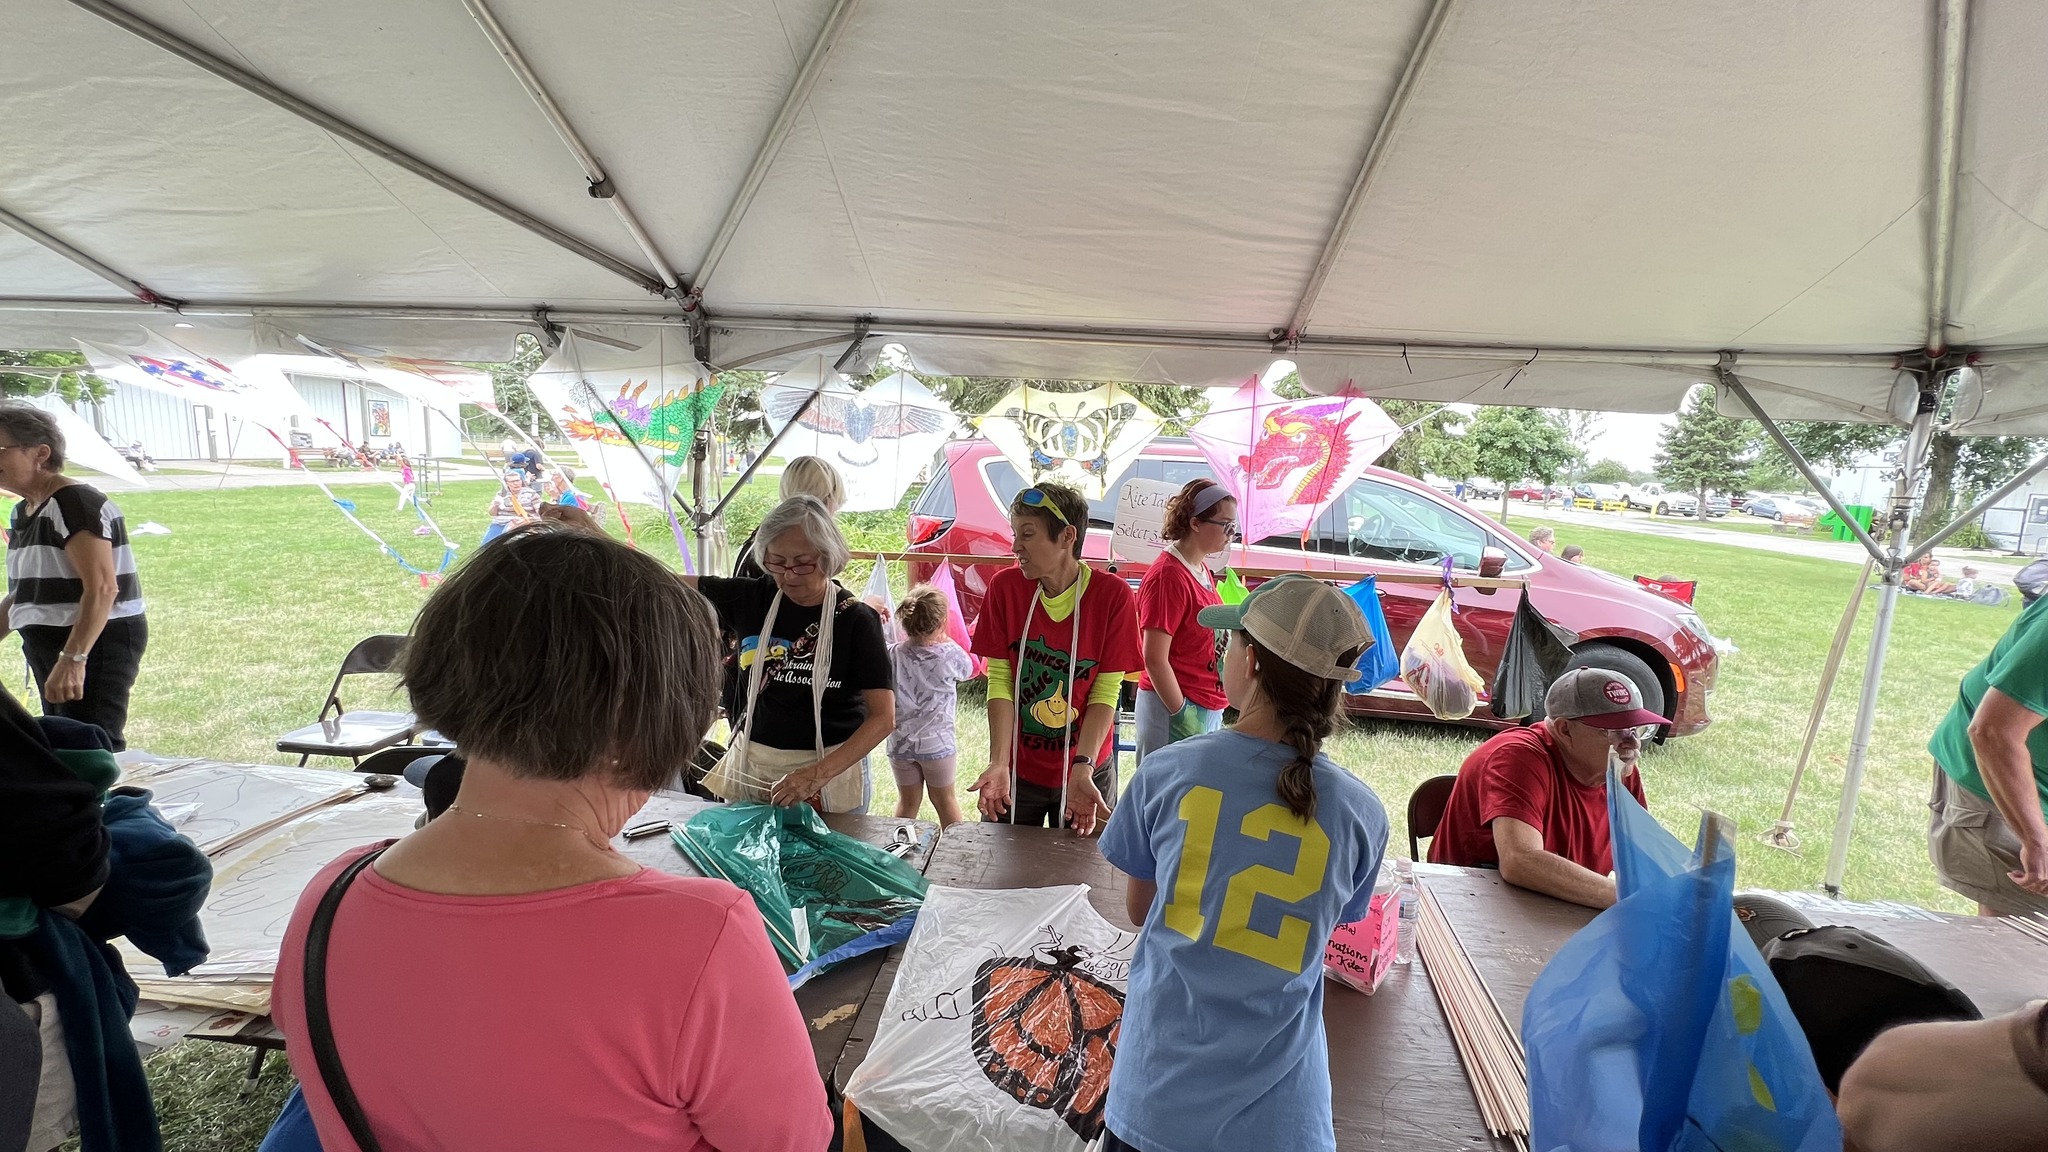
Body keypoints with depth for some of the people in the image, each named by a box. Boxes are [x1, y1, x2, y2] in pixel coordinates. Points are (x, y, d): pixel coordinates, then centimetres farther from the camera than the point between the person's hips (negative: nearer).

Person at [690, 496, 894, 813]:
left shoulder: (856, 620, -14)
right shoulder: (751, 599, -4)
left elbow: (883, 717, -18)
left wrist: (818, 774, -28)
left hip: (833, 767, -3)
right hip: (750, 766, 3)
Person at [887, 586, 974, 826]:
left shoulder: (895, 654, -12)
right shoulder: (951, 655, -16)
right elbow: (969, 670, 4)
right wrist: (947, 643, 12)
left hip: (900, 743, 2)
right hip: (937, 743, -2)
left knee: (907, 802, 18)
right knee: (946, 801, 16)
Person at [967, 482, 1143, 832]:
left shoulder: (1113, 595, -14)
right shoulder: (1004, 587, -8)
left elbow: (1105, 693, -13)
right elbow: (1000, 682, -10)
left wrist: (1083, 768, -23)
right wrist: (999, 762, -20)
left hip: (1086, 772, -1)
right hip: (1017, 771, 2)